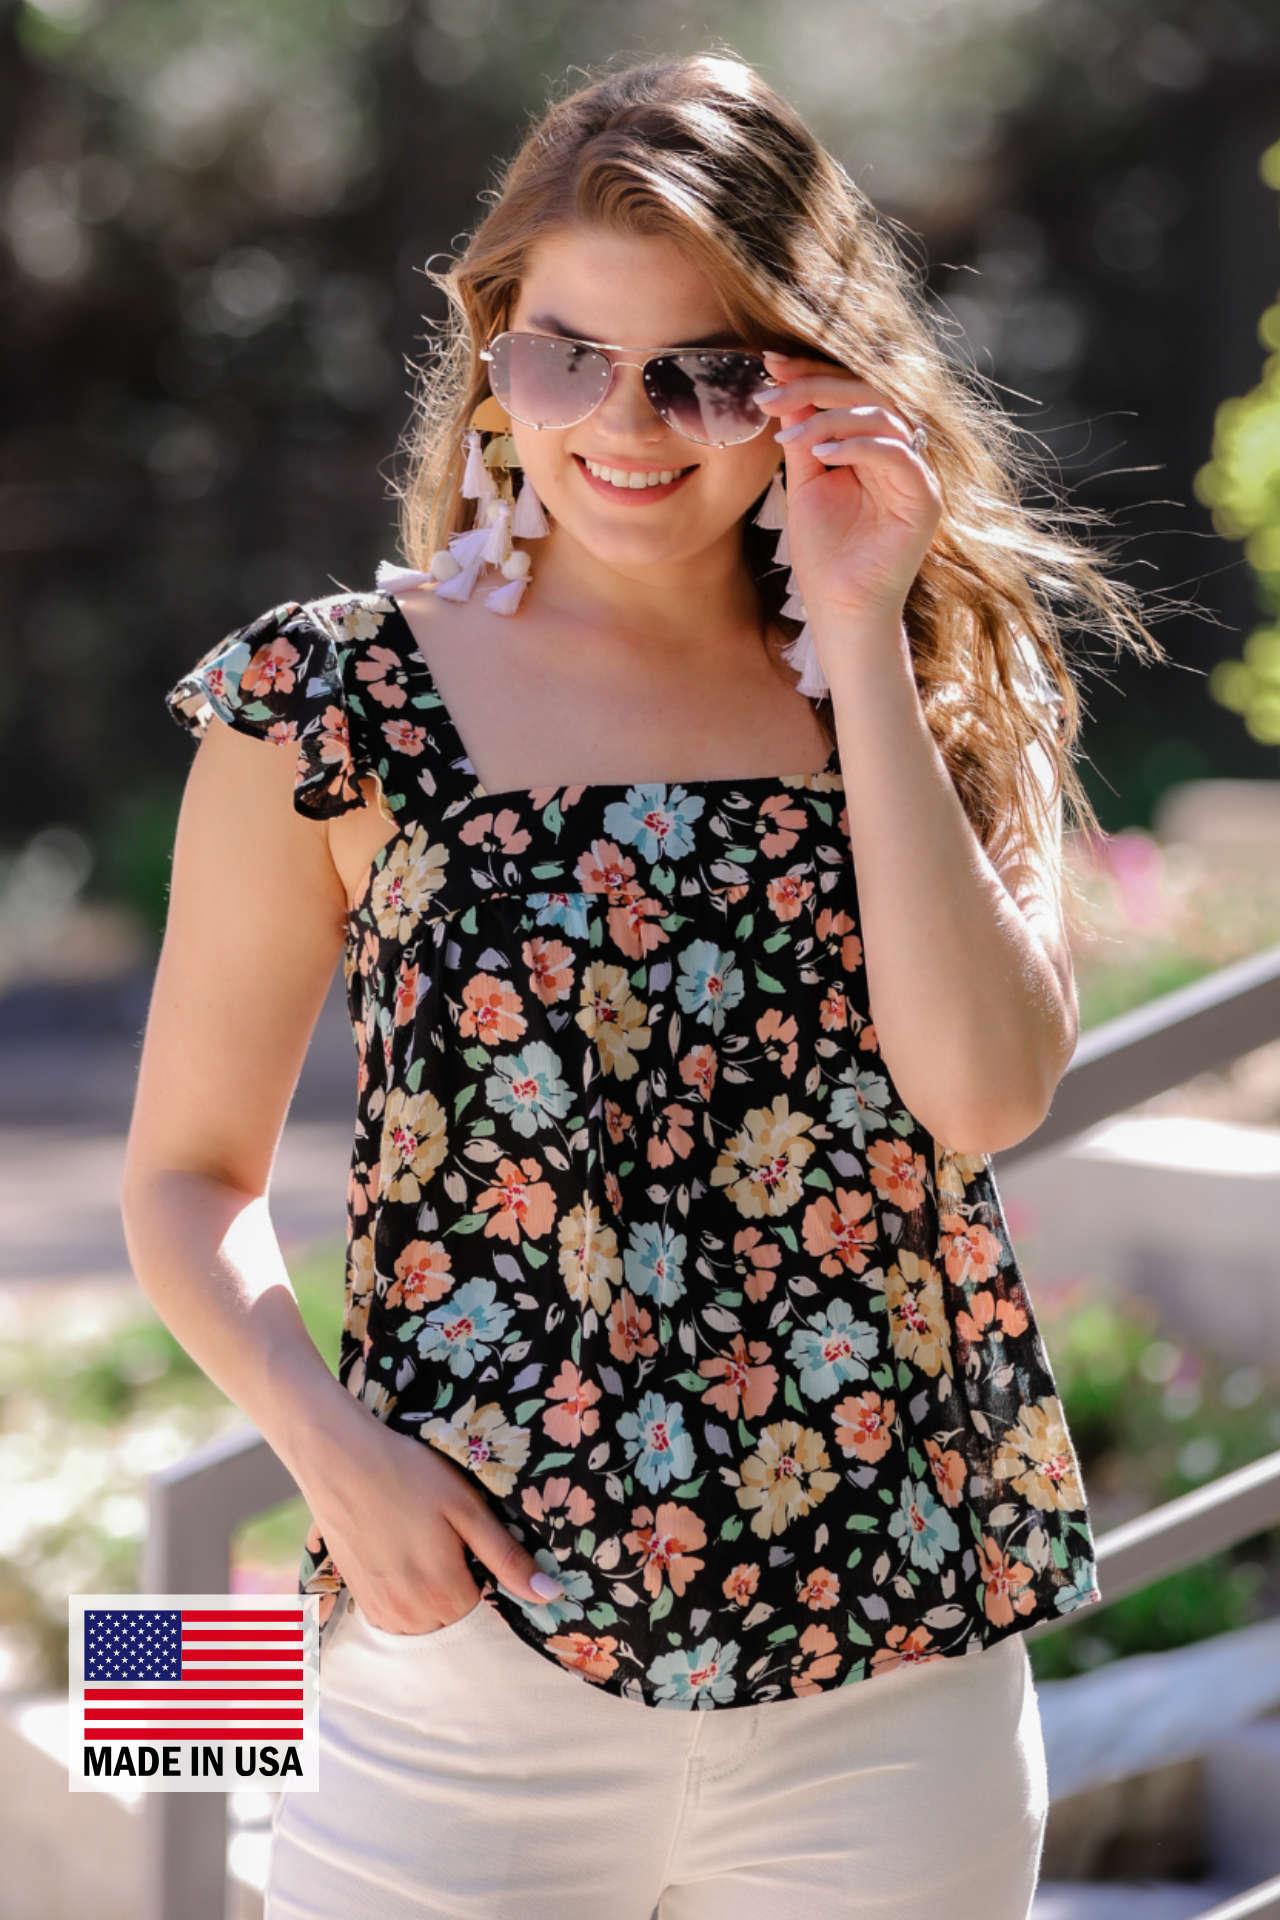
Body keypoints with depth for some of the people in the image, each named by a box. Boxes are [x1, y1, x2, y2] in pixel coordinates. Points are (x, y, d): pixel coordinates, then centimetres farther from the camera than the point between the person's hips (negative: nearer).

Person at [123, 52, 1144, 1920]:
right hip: (474, 1640, -1)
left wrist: (864, 645, -11)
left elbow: (987, 1086, -13)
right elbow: (192, 1173, 4)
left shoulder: (944, 684, 4)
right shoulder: (332, 703, -2)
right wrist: (324, 1437, -13)